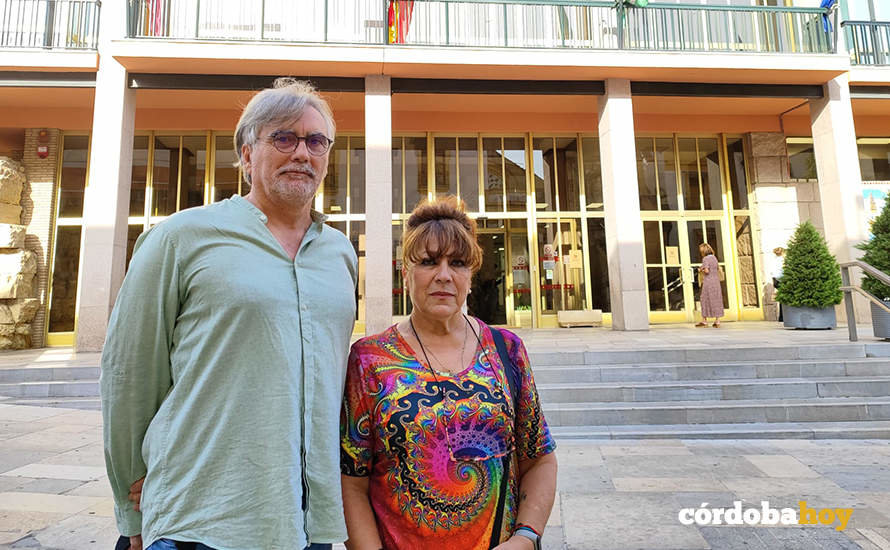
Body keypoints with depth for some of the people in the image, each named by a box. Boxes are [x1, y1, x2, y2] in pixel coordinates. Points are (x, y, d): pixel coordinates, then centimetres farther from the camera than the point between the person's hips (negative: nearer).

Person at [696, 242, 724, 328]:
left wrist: (700, 270, 0)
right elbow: (718, 269, 17)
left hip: (708, 282, -6)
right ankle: (717, 321, 7)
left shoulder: (705, 259, -10)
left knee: (705, 300, 2)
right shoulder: (714, 257, 11)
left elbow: (706, 270, -18)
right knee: (716, 300, 7)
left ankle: (704, 321, 6)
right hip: (716, 281, 6)